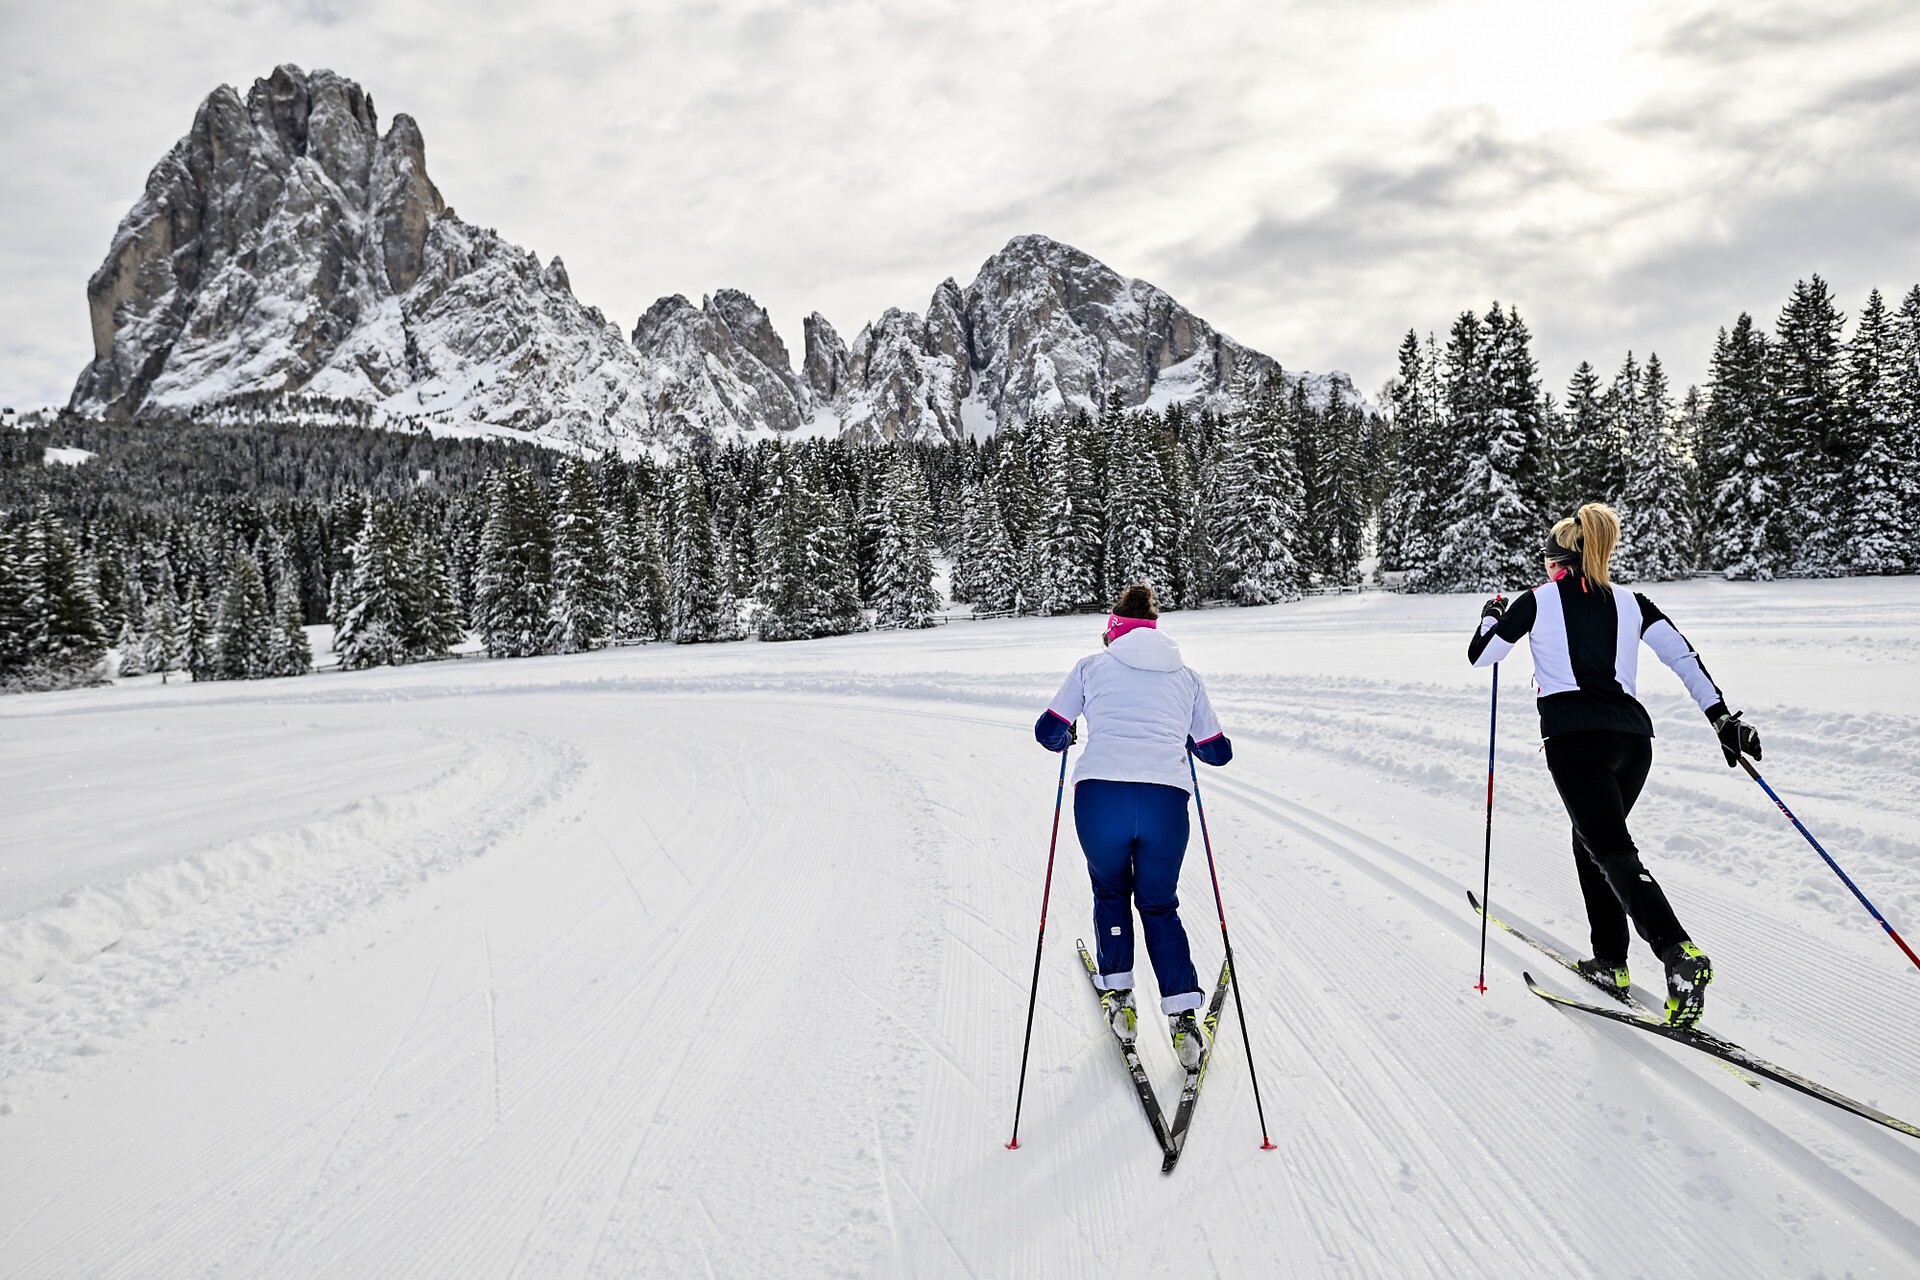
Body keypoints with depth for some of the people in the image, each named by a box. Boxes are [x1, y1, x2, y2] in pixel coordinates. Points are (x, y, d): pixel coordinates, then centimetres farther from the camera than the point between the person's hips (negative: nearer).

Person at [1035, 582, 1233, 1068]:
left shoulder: (1092, 666, 16)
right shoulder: (1186, 675, 21)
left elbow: (1049, 731, 17)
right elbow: (1218, 751, 26)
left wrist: (1065, 737, 39)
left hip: (1100, 794, -1)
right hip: (1166, 801, 1)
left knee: (1111, 892, 26)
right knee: (1159, 904, 22)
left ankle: (1120, 999, 27)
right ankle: (1183, 1016, 10)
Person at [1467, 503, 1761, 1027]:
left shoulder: (1539, 600, 8)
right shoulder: (1630, 602, 17)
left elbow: (1479, 655, 14)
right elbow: (1684, 656, 6)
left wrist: (1491, 617, 32)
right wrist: (1722, 716, 4)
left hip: (1574, 734, -5)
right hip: (1633, 736, 5)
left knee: (1612, 851, -12)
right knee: (1590, 839, 21)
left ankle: (1681, 954, -32)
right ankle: (1610, 962, 21)